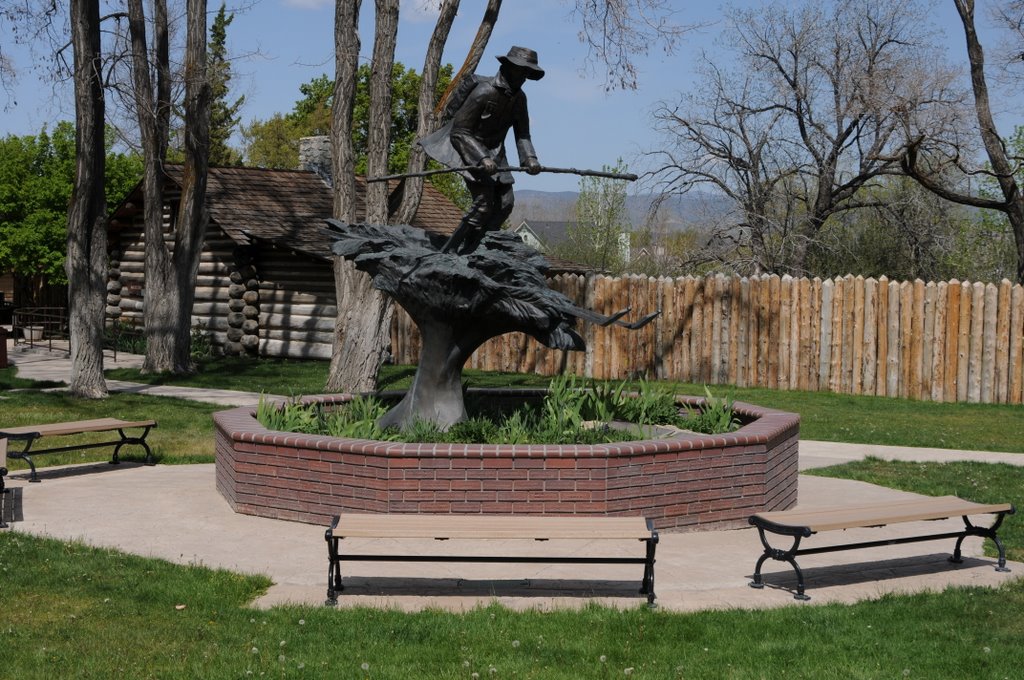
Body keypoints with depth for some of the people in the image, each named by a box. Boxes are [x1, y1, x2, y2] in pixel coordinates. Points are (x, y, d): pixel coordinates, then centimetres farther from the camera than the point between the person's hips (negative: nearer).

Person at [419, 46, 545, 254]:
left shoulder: (519, 98, 1)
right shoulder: (484, 92, -23)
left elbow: (522, 134, 3)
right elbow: (459, 132, -23)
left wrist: (530, 159, -18)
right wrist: (482, 159, -33)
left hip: (494, 151, 8)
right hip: (469, 147, -8)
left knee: (505, 202, 0)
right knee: (483, 202, -20)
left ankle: (470, 252, 7)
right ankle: (449, 253, -13)